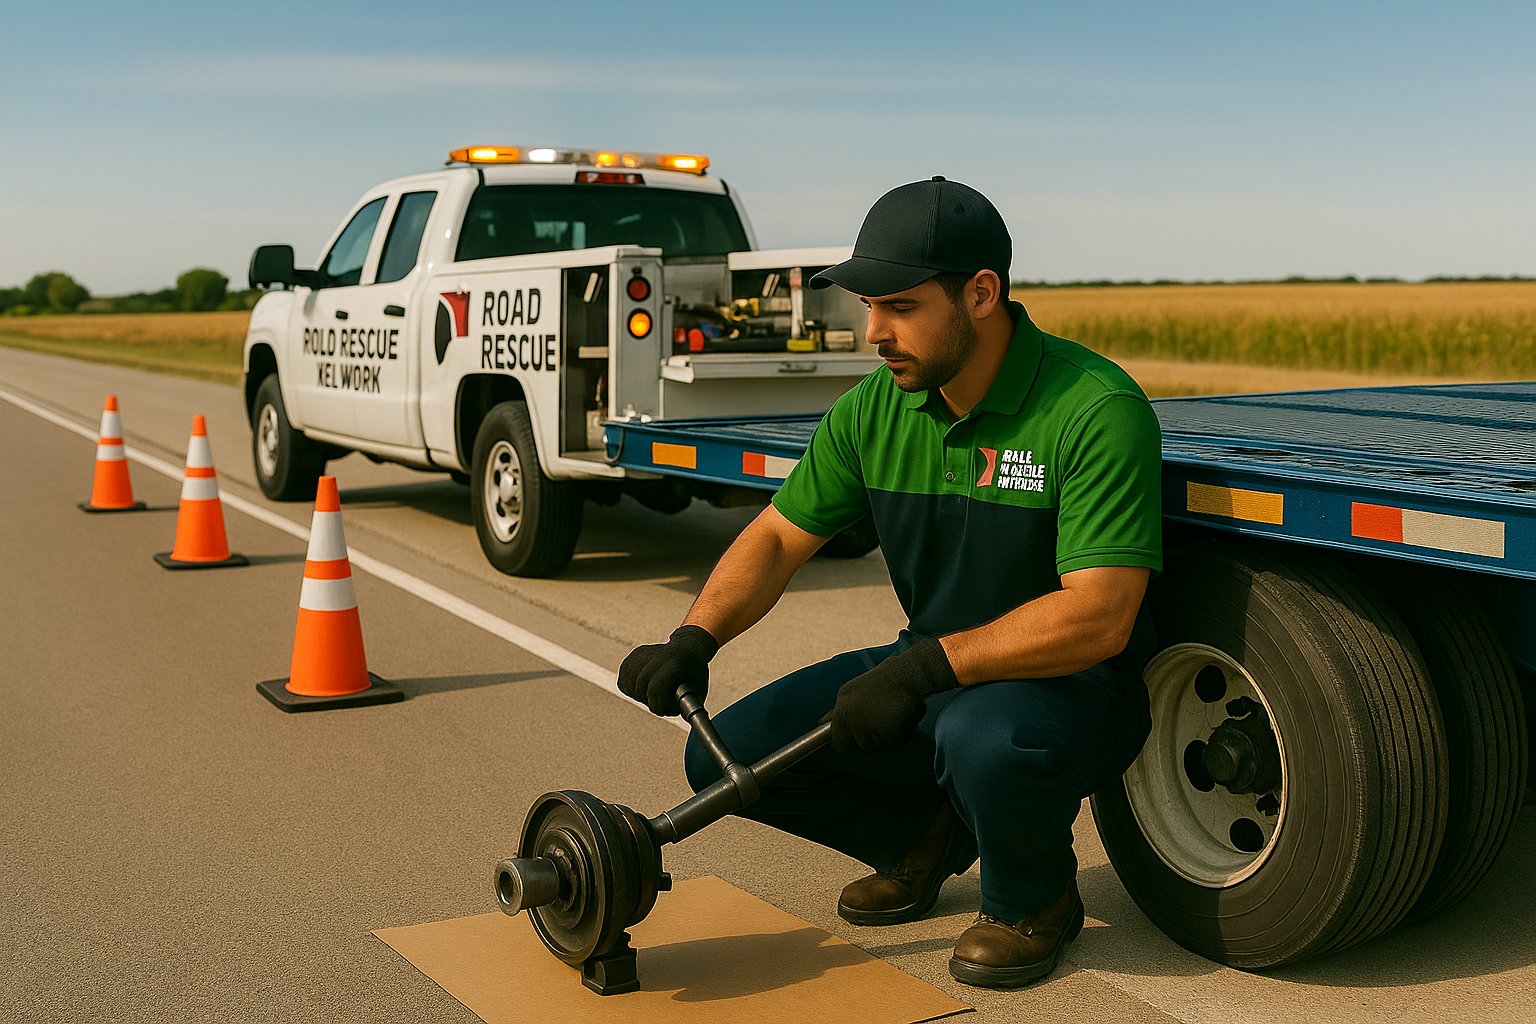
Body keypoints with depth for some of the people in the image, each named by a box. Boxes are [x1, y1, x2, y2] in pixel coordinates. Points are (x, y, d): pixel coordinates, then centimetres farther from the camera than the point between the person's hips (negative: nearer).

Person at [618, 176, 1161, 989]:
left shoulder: (1098, 411, -23)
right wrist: (694, 639, -12)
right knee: (728, 755, -7)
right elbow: (779, 536, 5)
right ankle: (928, 835, 17)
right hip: (934, 672, 6)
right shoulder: (876, 410, -3)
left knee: (985, 739, -41)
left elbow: (1098, 619, -28)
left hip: (1070, 684, -6)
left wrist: (927, 666, -32)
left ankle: (1035, 899, -5)